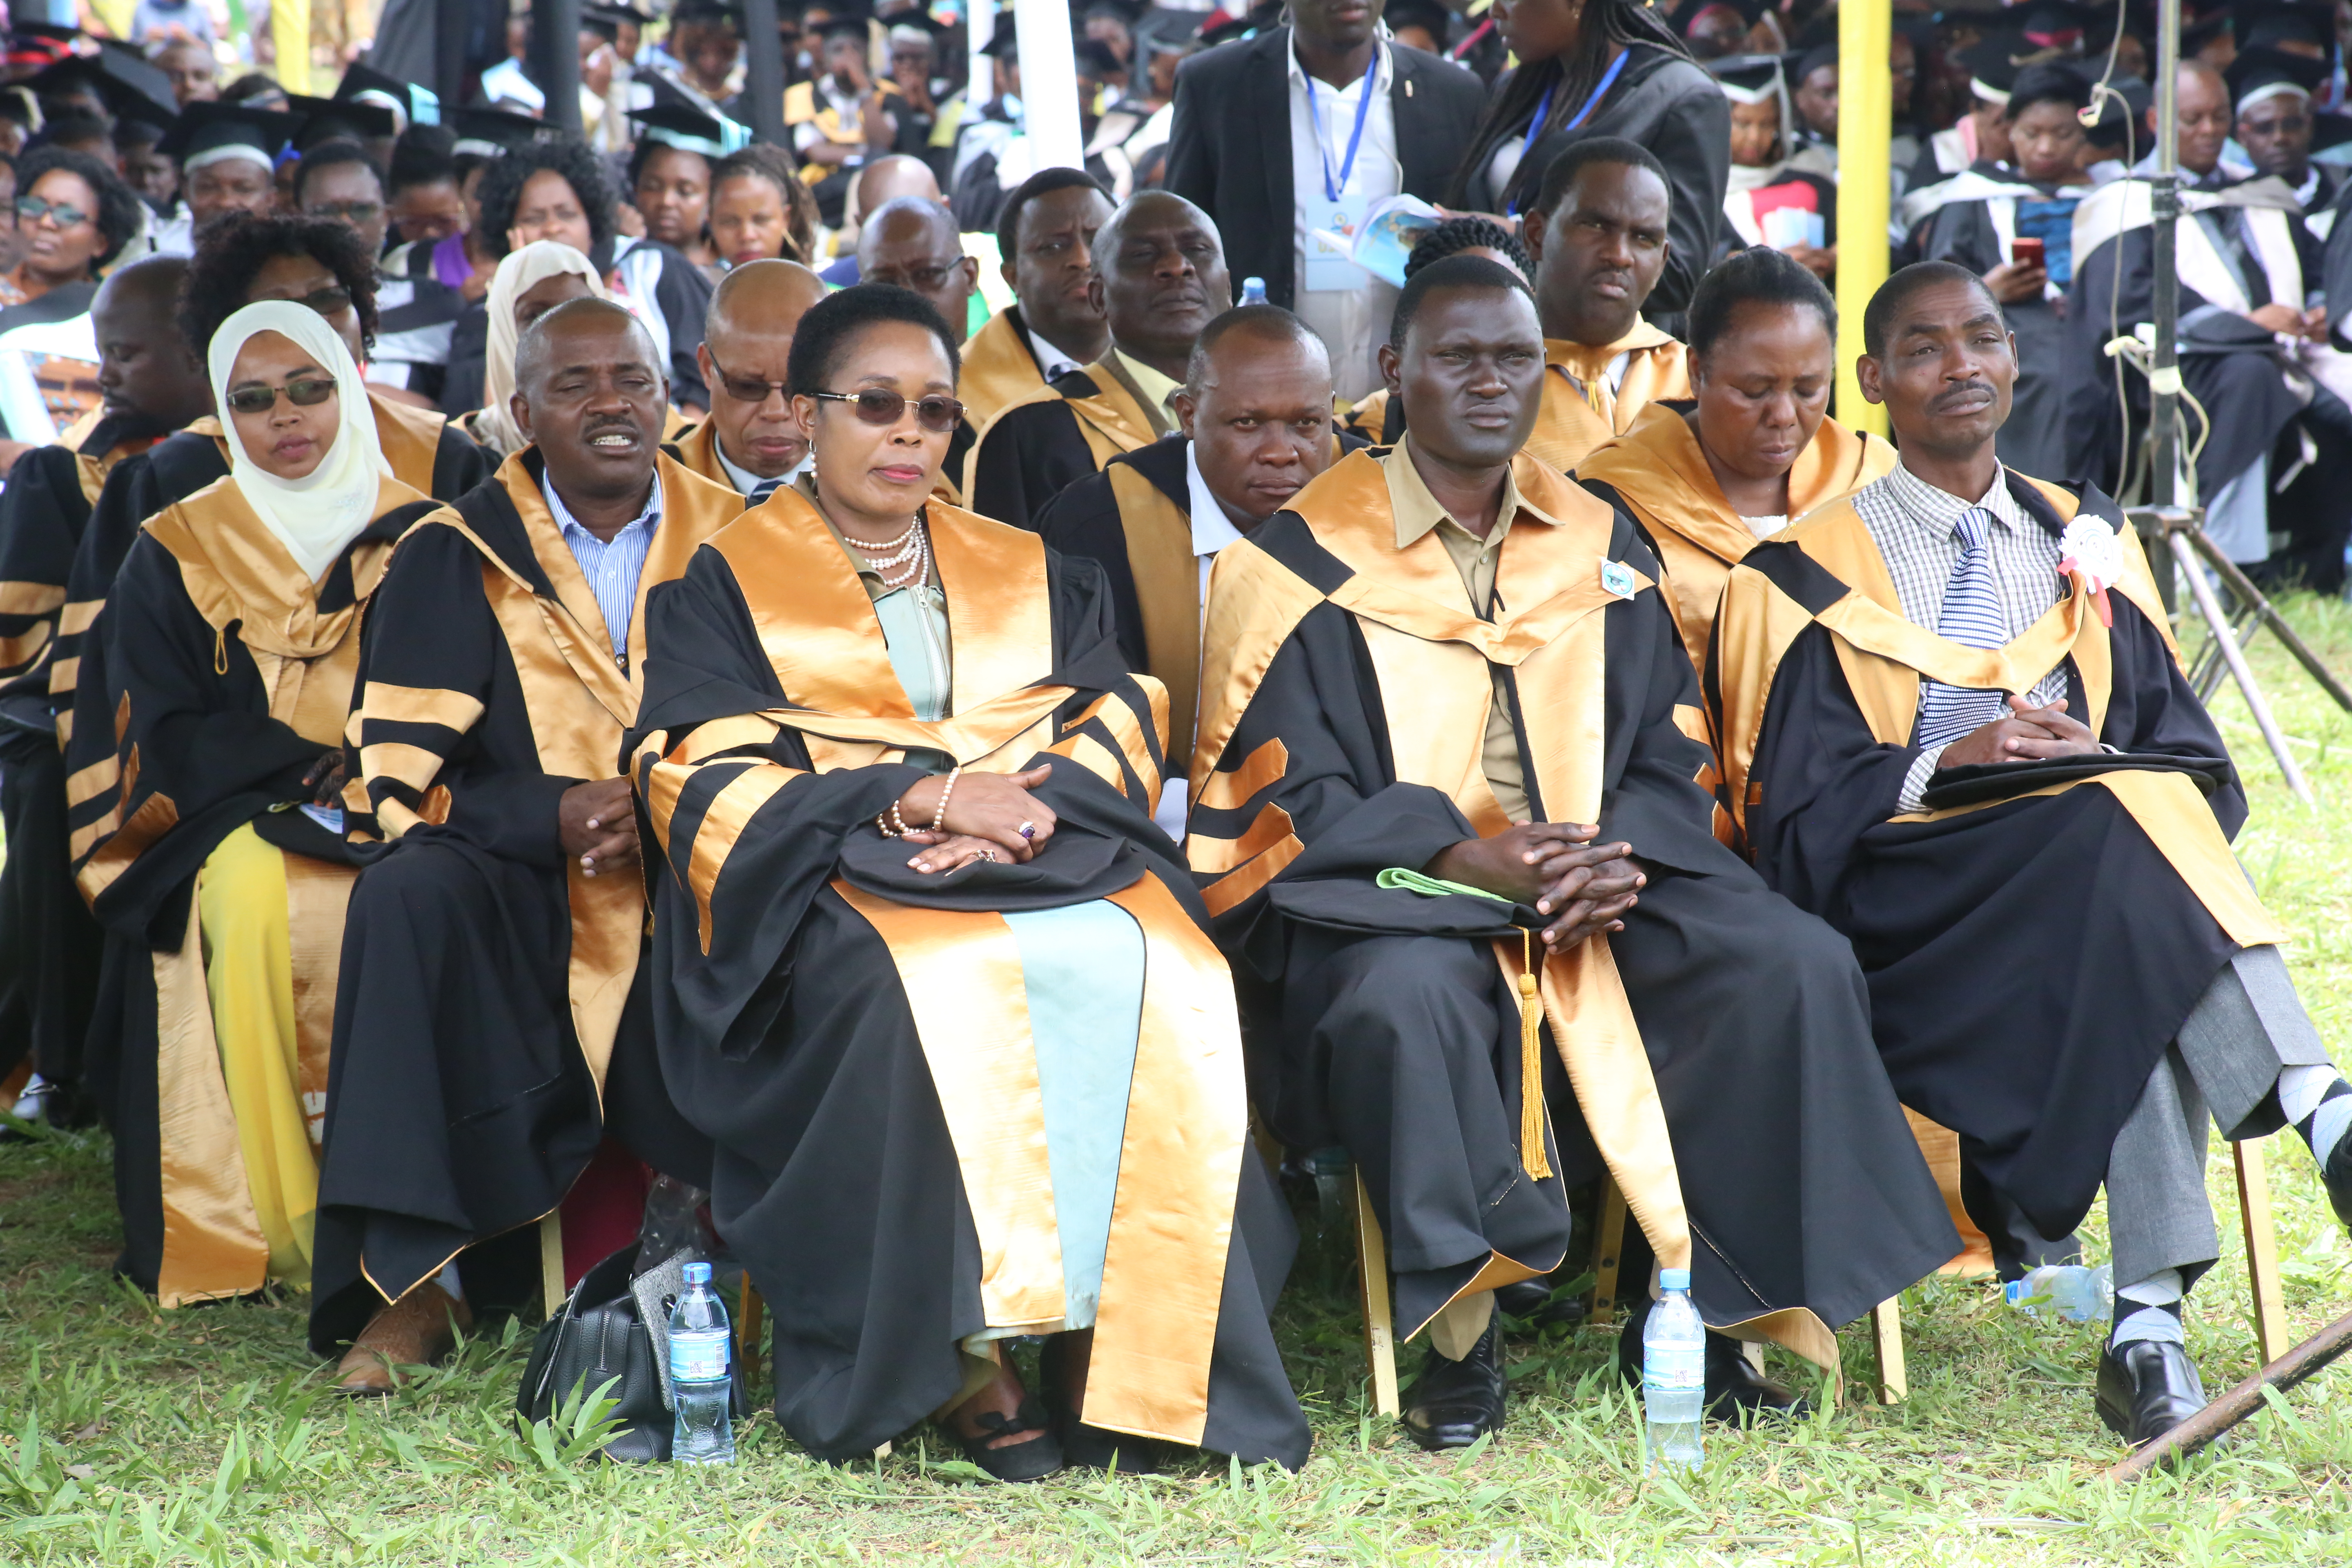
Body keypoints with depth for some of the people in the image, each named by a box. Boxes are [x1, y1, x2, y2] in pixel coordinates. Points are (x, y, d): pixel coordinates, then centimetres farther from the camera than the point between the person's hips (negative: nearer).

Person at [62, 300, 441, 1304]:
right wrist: (311, 771, -14)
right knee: (252, 898, -35)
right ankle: (278, 1223, -30)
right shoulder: (177, 553, 9)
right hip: (235, 819, 0)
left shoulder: (417, 538, 10)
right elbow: (162, 734, 1)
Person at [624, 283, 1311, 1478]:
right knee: (940, 992, -37)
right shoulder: (725, 586, 15)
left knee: (1153, 974, -31)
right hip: (842, 876, -3)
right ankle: (970, 1362, -33)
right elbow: (706, 783, 1)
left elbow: (1119, 730, 12)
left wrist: (1027, 807, -11)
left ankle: (1127, 1348, -30)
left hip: (1051, 850, 3)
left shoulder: (1033, 574, 26)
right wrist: (923, 795, -11)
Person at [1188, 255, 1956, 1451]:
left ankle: (1694, 1311, -9)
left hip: (1602, 891, 4)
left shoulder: (1601, 548, 13)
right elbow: (1287, 797, -7)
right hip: (1392, 900, -4)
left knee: (1799, 967, -20)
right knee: (1410, 996, -39)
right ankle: (1459, 1336, -22)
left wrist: (1617, 859, -13)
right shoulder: (1306, 559, 0)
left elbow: (1667, 757, 11)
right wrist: (1470, 858, -21)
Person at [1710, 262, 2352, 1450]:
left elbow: (2190, 761, 12)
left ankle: (2149, 1324, -45)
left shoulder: (2087, 545, 20)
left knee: (2141, 964, -35)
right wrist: (1948, 770, -17)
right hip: (1915, 918, -3)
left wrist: (2093, 762, -11)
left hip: (2116, 864, 3)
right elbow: (1796, 819, -1)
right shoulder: (1806, 580, 8)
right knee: (2124, 831, -34)